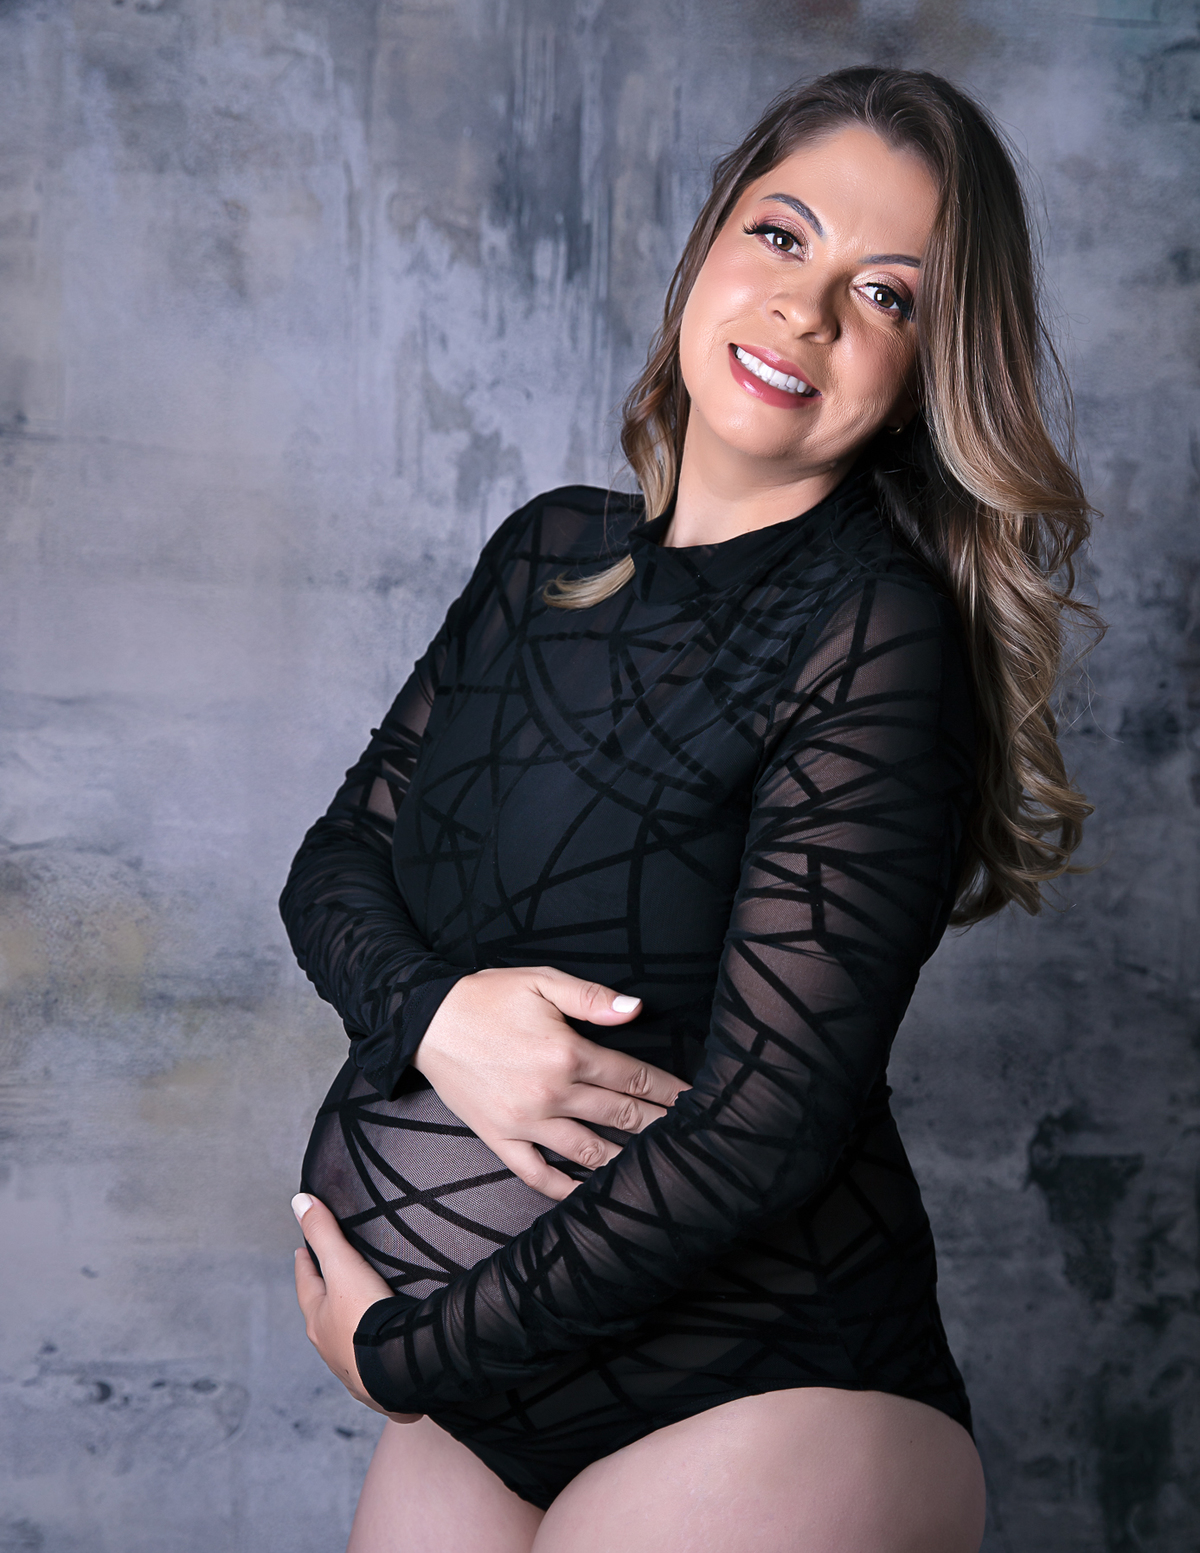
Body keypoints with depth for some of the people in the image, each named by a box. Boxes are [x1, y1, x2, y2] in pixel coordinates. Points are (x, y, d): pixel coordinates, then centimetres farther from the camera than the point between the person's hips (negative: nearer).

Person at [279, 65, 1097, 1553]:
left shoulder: (874, 632, -16)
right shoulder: (553, 550, 5)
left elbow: (761, 1124, -20)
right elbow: (340, 854, 7)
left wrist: (403, 1347, -13)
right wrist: (431, 1011, -15)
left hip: (760, 1418, -5)